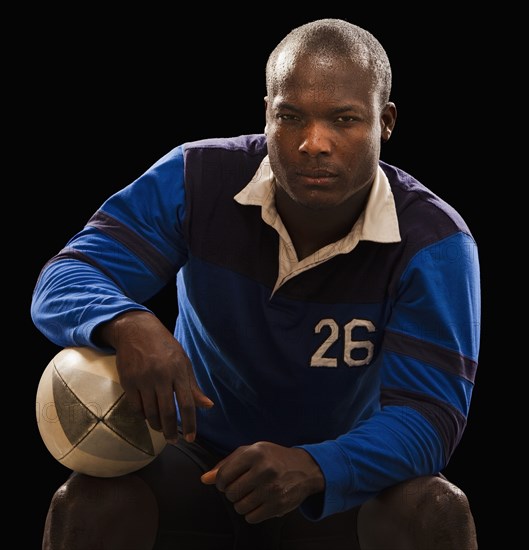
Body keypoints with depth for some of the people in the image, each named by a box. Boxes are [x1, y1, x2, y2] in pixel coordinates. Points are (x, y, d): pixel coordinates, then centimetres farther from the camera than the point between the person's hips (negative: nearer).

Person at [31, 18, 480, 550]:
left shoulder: (434, 242, -19)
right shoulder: (196, 180, -15)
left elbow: (429, 415, -26)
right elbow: (63, 284, -19)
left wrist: (312, 468, -47)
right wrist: (126, 325, -45)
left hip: (342, 482, 0)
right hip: (197, 461, 1)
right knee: (89, 501, -29)